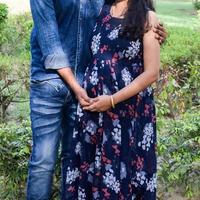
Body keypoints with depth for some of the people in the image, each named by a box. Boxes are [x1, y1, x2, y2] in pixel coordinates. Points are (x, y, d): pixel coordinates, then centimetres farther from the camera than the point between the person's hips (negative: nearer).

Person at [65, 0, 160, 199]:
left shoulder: (147, 18, -5)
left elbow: (151, 73, -9)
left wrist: (112, 100, -13)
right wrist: (82, 89, 6)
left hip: (129, 110, -4)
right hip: (93, 105, 4)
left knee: (123, 167, 3)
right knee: (91, 165, 11)